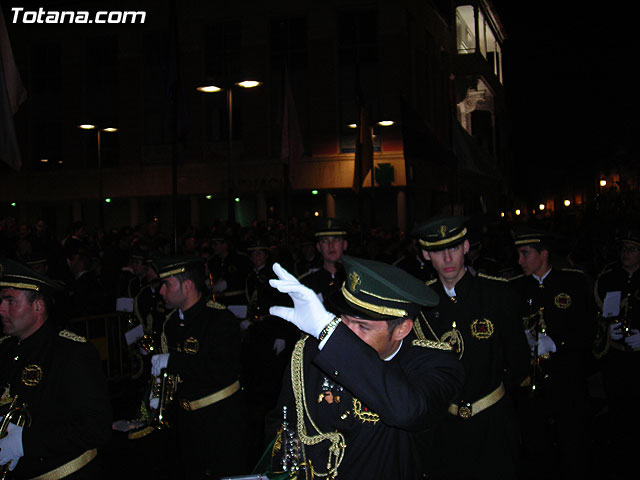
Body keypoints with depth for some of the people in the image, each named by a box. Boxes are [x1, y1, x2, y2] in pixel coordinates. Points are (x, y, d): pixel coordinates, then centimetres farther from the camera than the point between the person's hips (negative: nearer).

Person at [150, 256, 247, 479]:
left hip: (221, 419, -7)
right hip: (186, 418, 7)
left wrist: (173, 361, -28)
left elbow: (225, 371, -31)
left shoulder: (221, 318, -19)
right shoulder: (172, 322, 7)